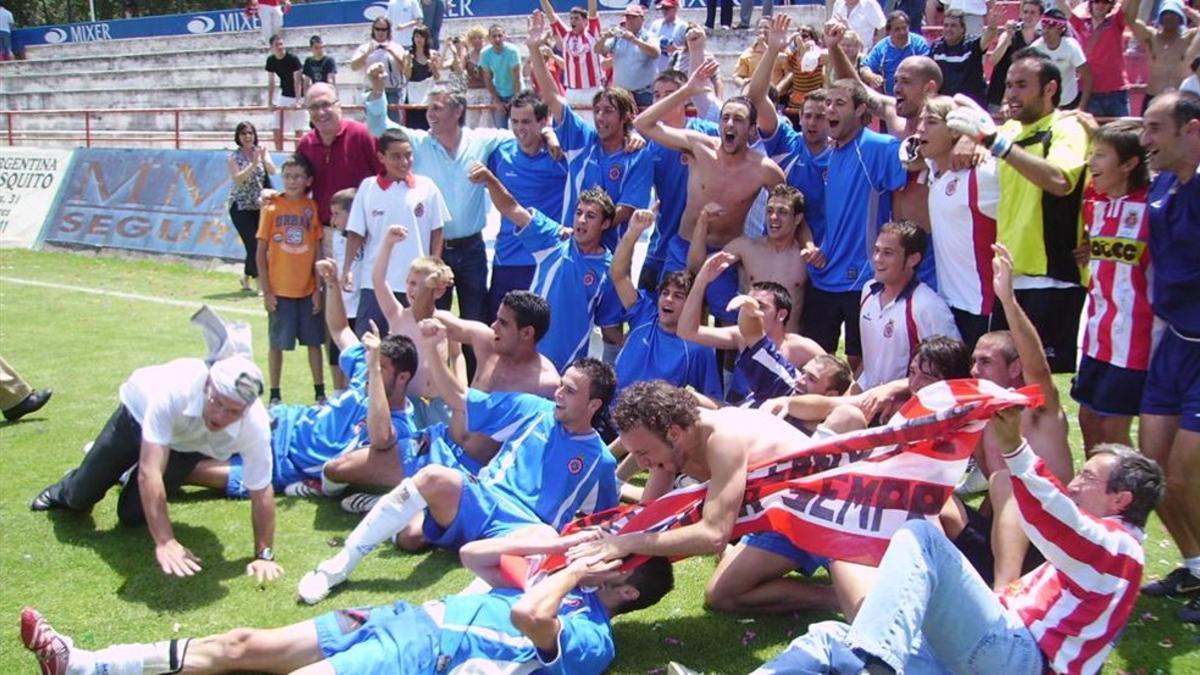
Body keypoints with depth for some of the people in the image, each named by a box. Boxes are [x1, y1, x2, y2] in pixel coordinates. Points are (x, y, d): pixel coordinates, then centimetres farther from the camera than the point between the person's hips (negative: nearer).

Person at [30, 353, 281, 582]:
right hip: (139, 414, -2)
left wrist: (264, 555, -32)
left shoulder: (255, 425, -40)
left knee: (131, 515, 0)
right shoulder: (175, 389, -48)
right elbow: (150, 472, -49)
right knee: (80, 497, 9)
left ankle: (132, 478, 34)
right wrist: (165, 542, -53)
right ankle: (65, 491, 47)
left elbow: (261, 493, -30)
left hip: (185, 445, 2)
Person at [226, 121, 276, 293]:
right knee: (253, 244, -10)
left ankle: (246, 277, 29)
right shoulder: (234, 157, -4)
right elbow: (237, 179, -18)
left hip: (259, 205, 3)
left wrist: (263, 158, -30)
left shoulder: (261, 151, 4)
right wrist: (253, 164, -29)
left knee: (259, 244, 8)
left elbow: (272, 170, -11)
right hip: (241, 206, -3)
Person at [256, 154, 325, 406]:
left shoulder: (312, 208, 1)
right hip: (279, 290, -2)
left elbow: (317, 250, 3)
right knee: (277, 343, 6)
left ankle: (320, 392, 20)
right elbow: (261, 252, -2)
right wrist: (266, 291, -6)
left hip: (307, 289, 2)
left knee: (314, 341, 9)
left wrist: (319, 288, -1)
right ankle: (275, 395, 17)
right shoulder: (272, 207, -4)